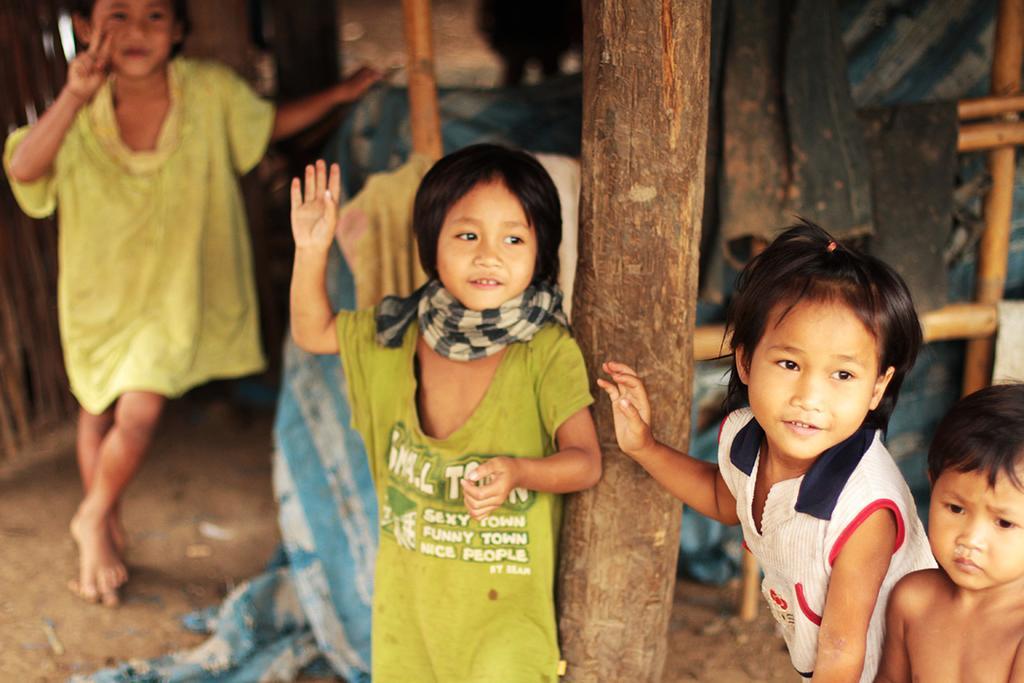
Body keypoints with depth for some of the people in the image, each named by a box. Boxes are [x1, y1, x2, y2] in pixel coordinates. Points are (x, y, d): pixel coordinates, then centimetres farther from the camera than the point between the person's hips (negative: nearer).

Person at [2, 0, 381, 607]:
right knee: (98, 413, 16)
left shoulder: (210, 91, -15)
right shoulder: (82, 115, -18)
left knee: (138, 418, -12)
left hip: (172, 289, -1)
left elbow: (269, 124, 5)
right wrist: (75, 96, -48)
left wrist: (340, 94, -1)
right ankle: (106, 533, 41)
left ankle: (94, 519, 20)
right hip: (99, 289, 1)